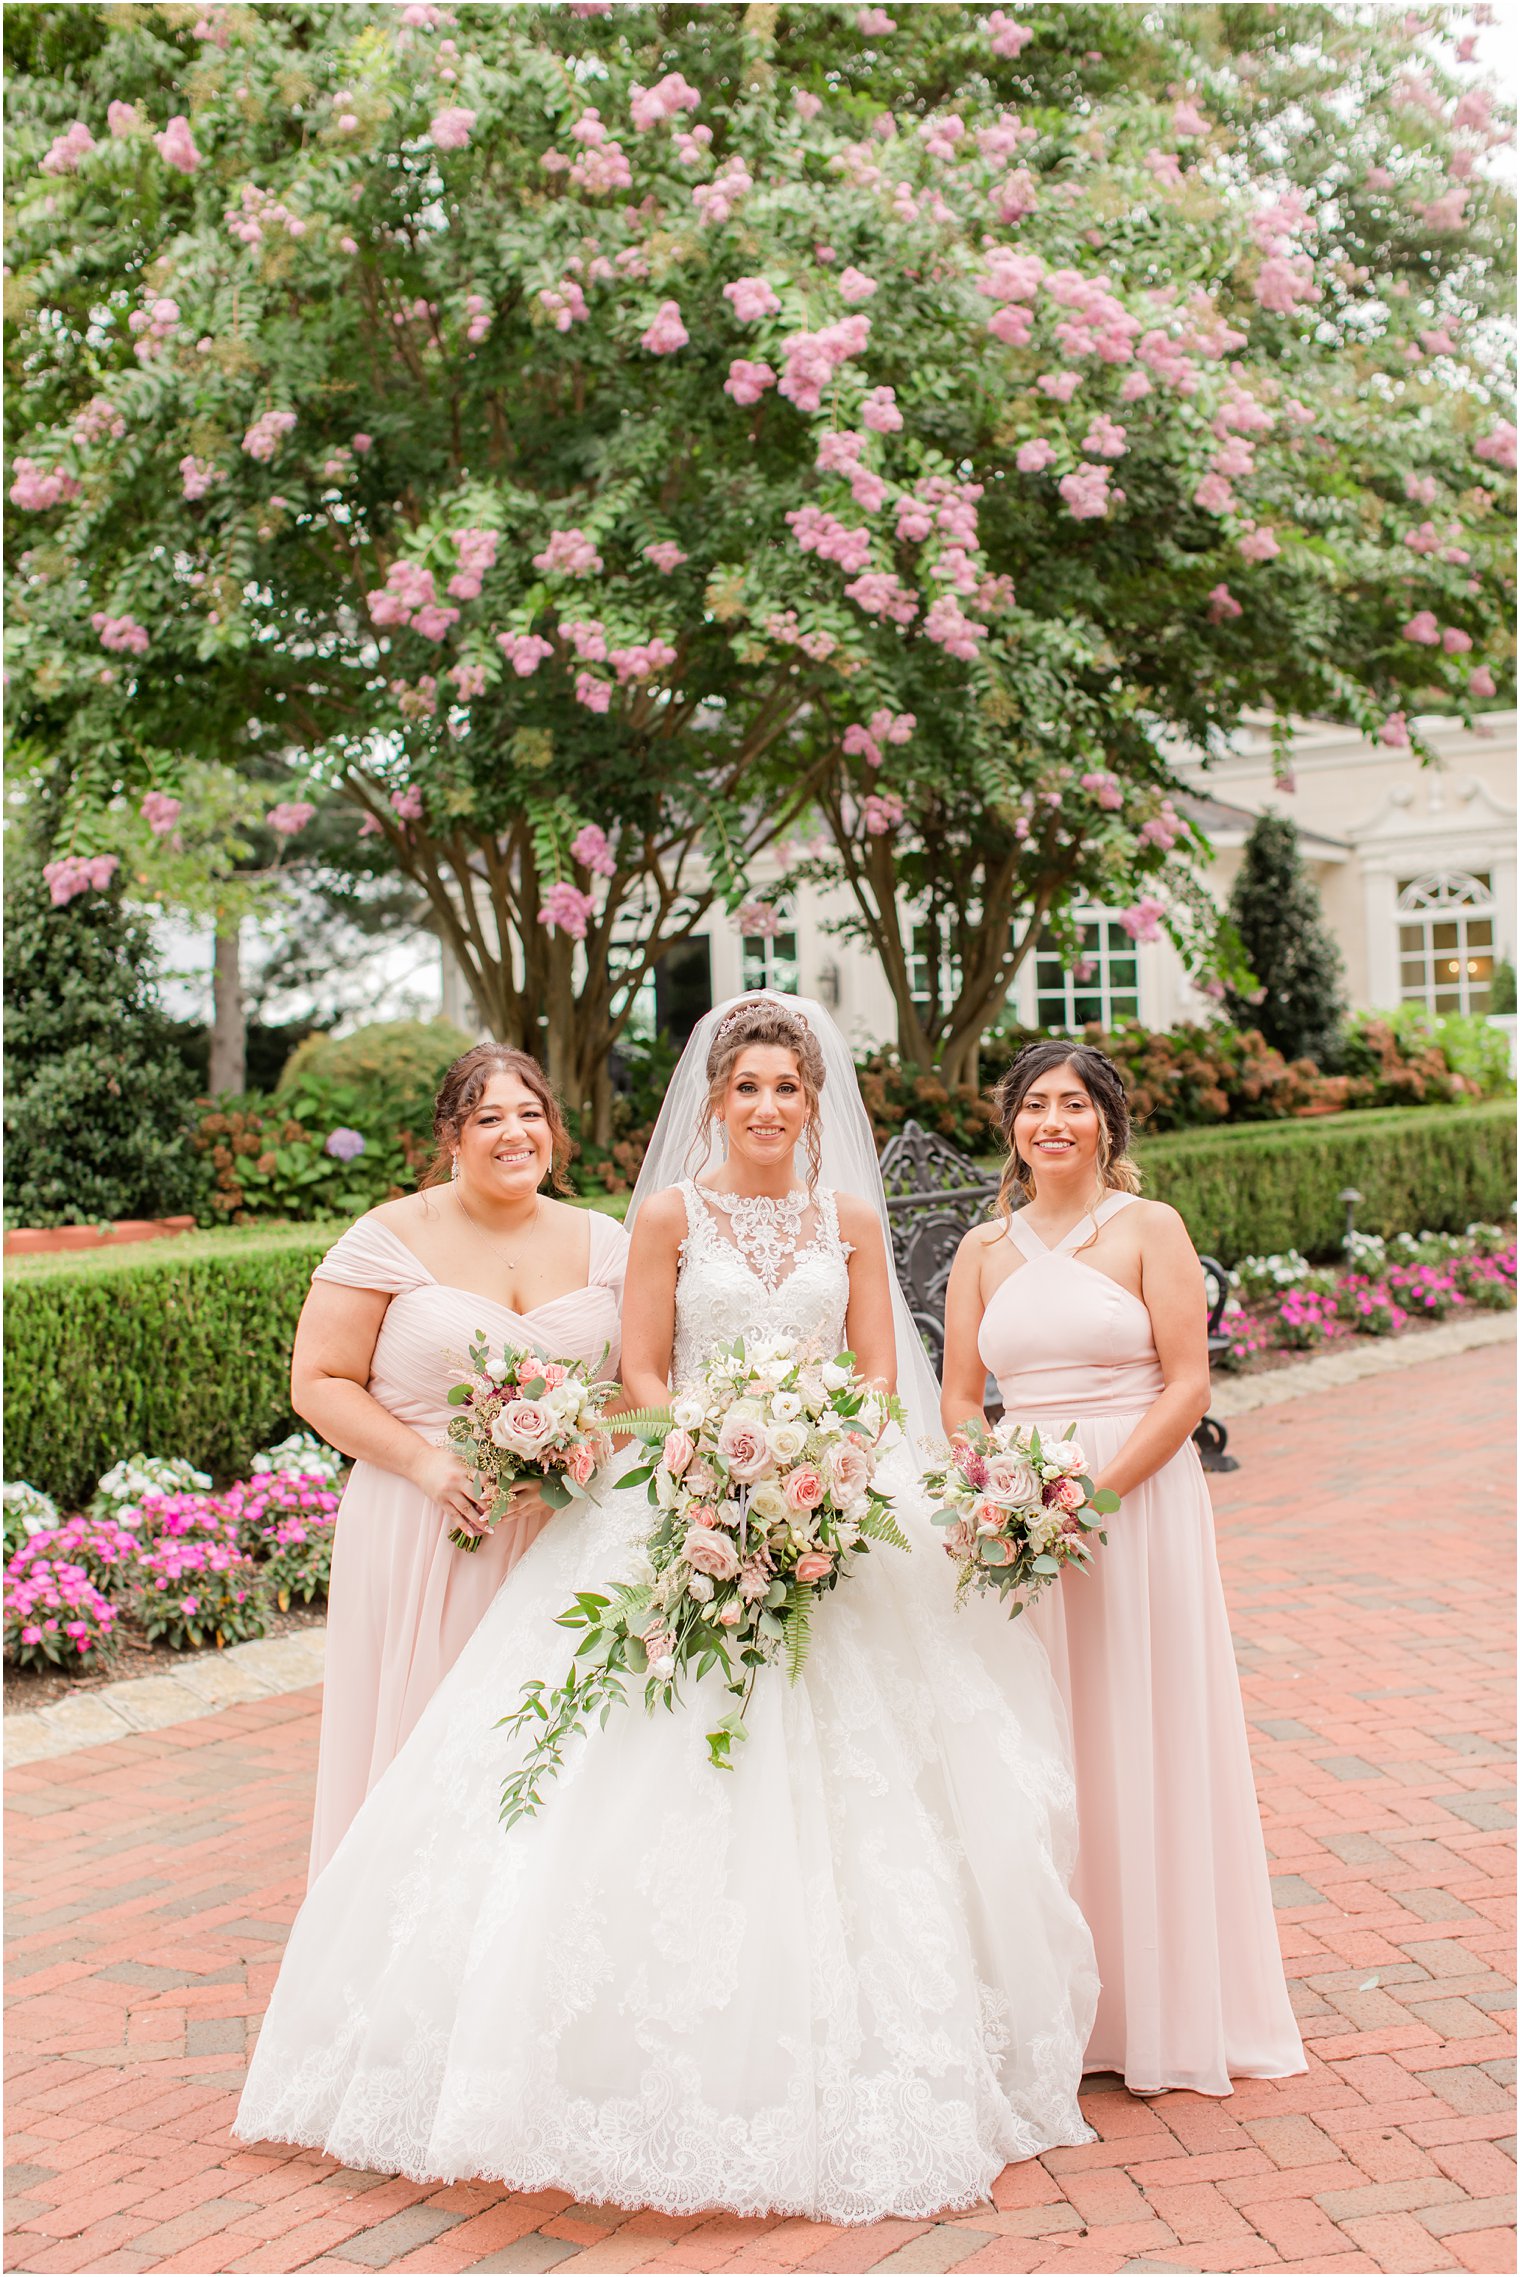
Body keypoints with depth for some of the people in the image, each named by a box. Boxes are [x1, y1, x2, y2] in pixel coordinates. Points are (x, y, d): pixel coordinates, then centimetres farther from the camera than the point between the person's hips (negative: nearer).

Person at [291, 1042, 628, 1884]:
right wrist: (428, 1464, -16)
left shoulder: (601, 1242, 8)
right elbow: (319, 1382, -4)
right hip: (425, 1534, -3)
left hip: (565, 1536, 3)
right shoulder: (392, 1238, -3)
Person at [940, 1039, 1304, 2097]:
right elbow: (959, 1398, 9)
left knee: (1142, 1748, 2)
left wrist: (1092, 1492, -16)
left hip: (1140, 1506, -3)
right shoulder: (985, 1251, 10)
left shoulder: (1150, 1228, -1)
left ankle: (1164, 2005, 17)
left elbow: (1188, 1385, -8)